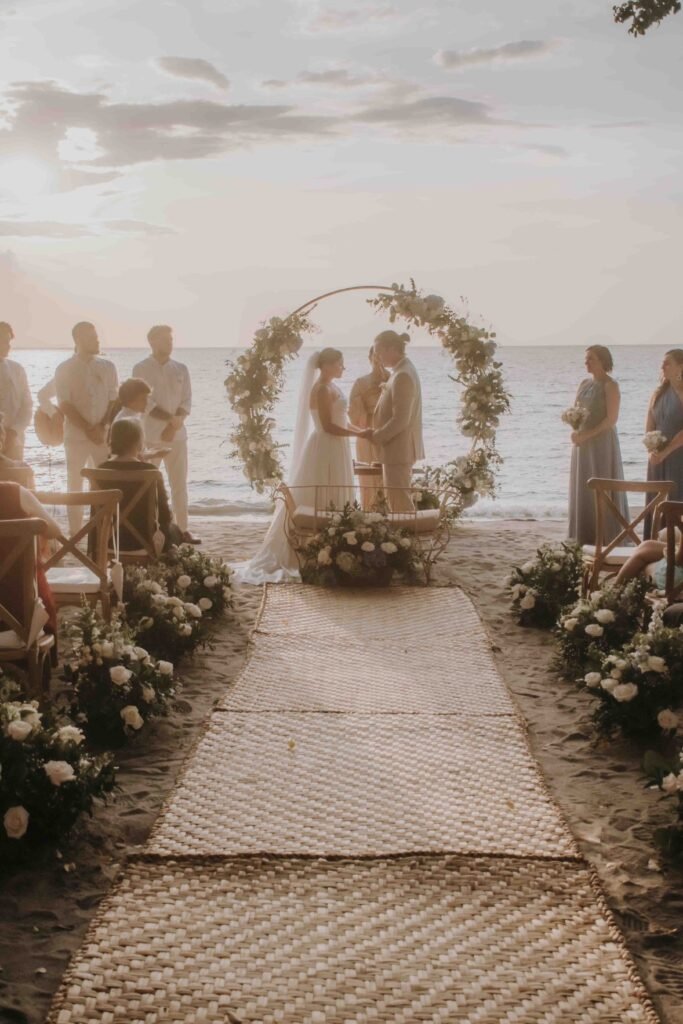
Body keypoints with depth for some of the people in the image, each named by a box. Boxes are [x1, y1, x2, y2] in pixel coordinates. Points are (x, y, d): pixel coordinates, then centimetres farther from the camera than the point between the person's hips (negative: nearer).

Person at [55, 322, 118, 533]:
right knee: (75, 485, 1)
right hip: (76, 436, -2)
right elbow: (65, 405, -7)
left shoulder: (107, 367, 7)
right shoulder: (64, 369, -1)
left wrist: (102, 427, -9)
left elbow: (114, 400, 5)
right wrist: (89, 429, -14)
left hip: (103, 435, 2)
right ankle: (75, 534, 5)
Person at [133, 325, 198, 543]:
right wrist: (170, 419, -17)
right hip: (149, 435, -3)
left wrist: (173, 426, -12)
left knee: (179, 483, 4)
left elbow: (186, 402, 3)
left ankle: (183, 529, 8)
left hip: (177, 434, 3)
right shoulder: (141, 369, -2)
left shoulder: (181, 369, 8)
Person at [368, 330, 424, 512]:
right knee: (396, 498, 15)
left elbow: (400, 419, -23)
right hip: (399, 447, 10)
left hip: (399, 448, -10)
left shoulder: (402, 376, -19)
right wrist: (379, 433, 10)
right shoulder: (402, 371, 11)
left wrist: (377, 437, -12)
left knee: (400, 501, -4)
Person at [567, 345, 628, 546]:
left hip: (602, 442, -7)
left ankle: (606, 535, 0)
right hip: (583, 443, 7)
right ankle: (585, 535, 14)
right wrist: (575, 430, -6)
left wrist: (588, 434, -21)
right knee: (582, 487, 8)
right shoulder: (584, 384, 13)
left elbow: (612, 418, -15)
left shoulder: (610, 385, -9)